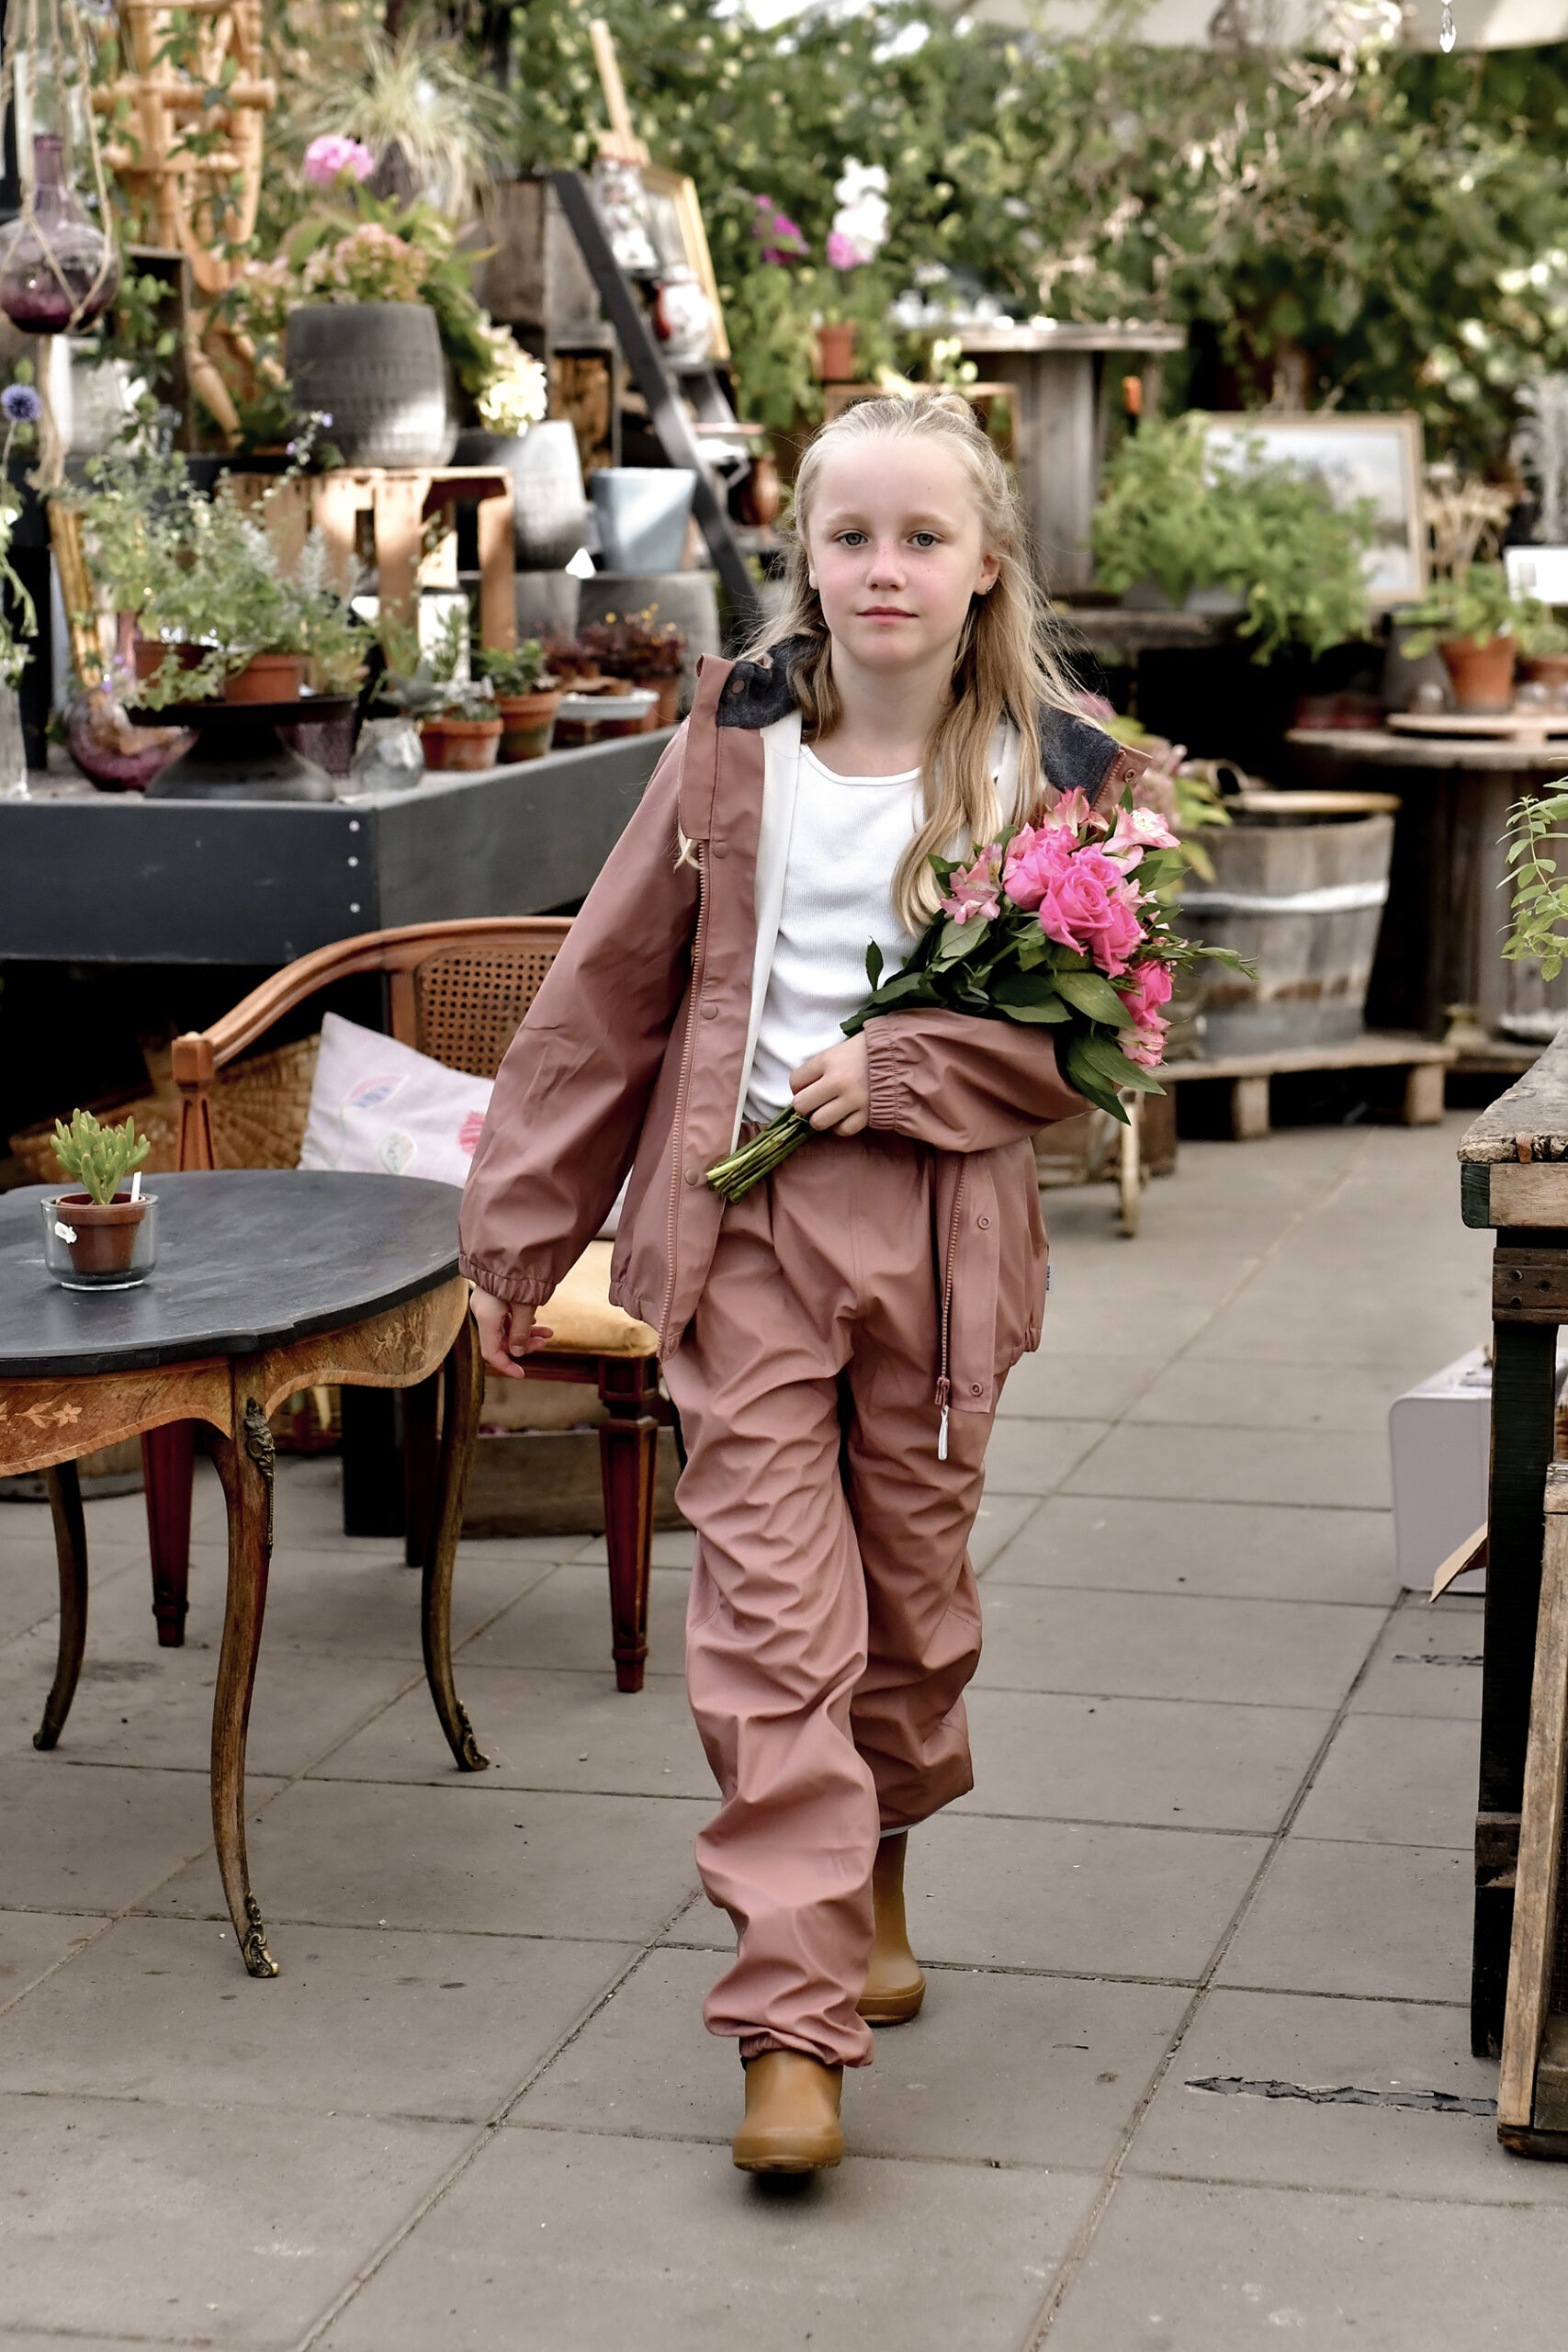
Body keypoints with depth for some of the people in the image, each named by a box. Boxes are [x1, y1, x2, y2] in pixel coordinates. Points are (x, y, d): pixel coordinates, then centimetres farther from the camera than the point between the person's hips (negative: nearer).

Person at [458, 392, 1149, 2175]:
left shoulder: (1052, 772, -1)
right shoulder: (734, 746, 3)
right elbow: (607, 993, 7)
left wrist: (896, 1071, -15)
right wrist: (521, 1225, 8)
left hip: (940, 1233, 0)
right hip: (742, 1224, 0)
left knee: (914, 1592, 13)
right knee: (770, 1617, -6)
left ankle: (874, 1876, 40)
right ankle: (796, 2022, -5)